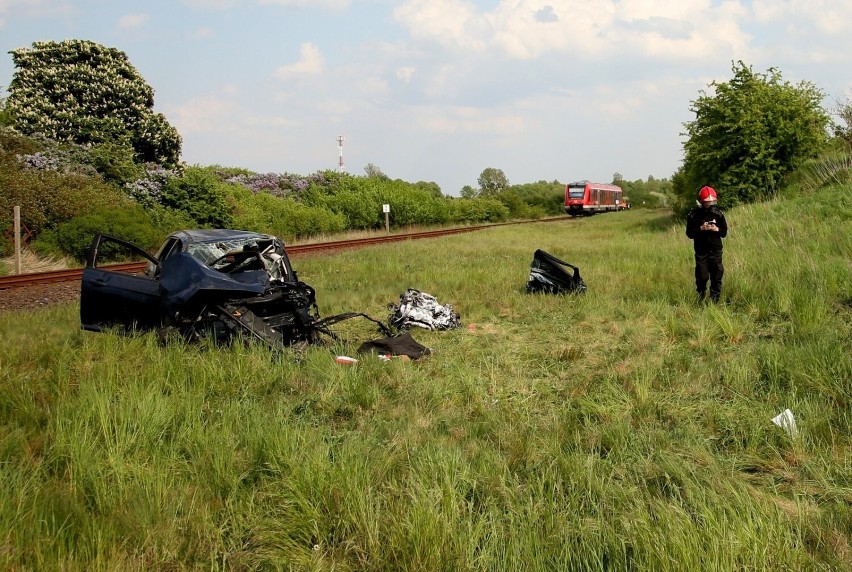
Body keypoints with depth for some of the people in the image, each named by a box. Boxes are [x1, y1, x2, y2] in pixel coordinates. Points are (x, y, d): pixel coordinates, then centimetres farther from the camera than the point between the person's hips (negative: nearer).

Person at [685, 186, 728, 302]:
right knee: (702, 277, 0)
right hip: (701, 251, -2)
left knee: (717, 276, 0)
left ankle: (715, 300, 9)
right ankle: (702, 300, 20)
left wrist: (717, 229, -15)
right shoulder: (694, 215, -4)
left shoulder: (718, 213, 2)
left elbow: (724, 232, 6)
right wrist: (701, 228, -20)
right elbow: (689, 233, -4)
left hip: (716, 250, 2)